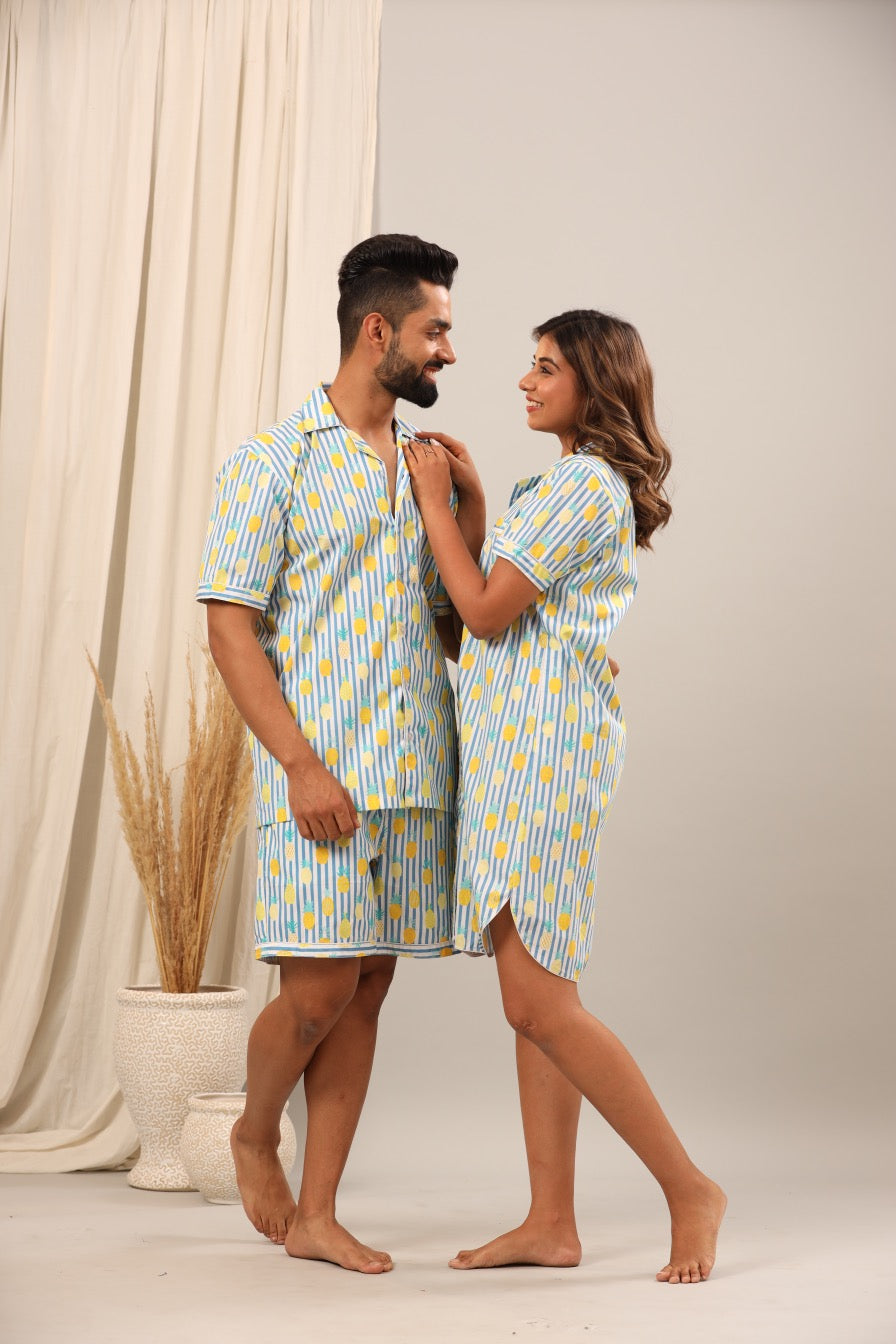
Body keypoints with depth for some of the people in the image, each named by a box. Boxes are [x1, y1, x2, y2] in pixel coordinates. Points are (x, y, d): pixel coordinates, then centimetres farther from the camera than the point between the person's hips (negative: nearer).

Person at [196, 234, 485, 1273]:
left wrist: (470, 513, 2)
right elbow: (231, 629, -8)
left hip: (415, 777, 6)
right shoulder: (273, 462, -2)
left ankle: (316, 1216, 19)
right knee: (319, 990, -6)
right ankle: (254, 1135, 26)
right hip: (321, 778, -6)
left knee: (366, 993, 8)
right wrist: (300, 763, -17)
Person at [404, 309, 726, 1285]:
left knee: (540, 1002, -9)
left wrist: (433, 499, -3)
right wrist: (467, 496, 18)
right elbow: (495, 601, 21)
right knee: (531, 999, 8)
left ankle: (689, 1189, 4)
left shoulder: (582, 484, -11)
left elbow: (486, 610, -13)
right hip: (514, 750, 10)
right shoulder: (579, 485, 21)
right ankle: (551, 1221, 14)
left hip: (545, 741, -10)